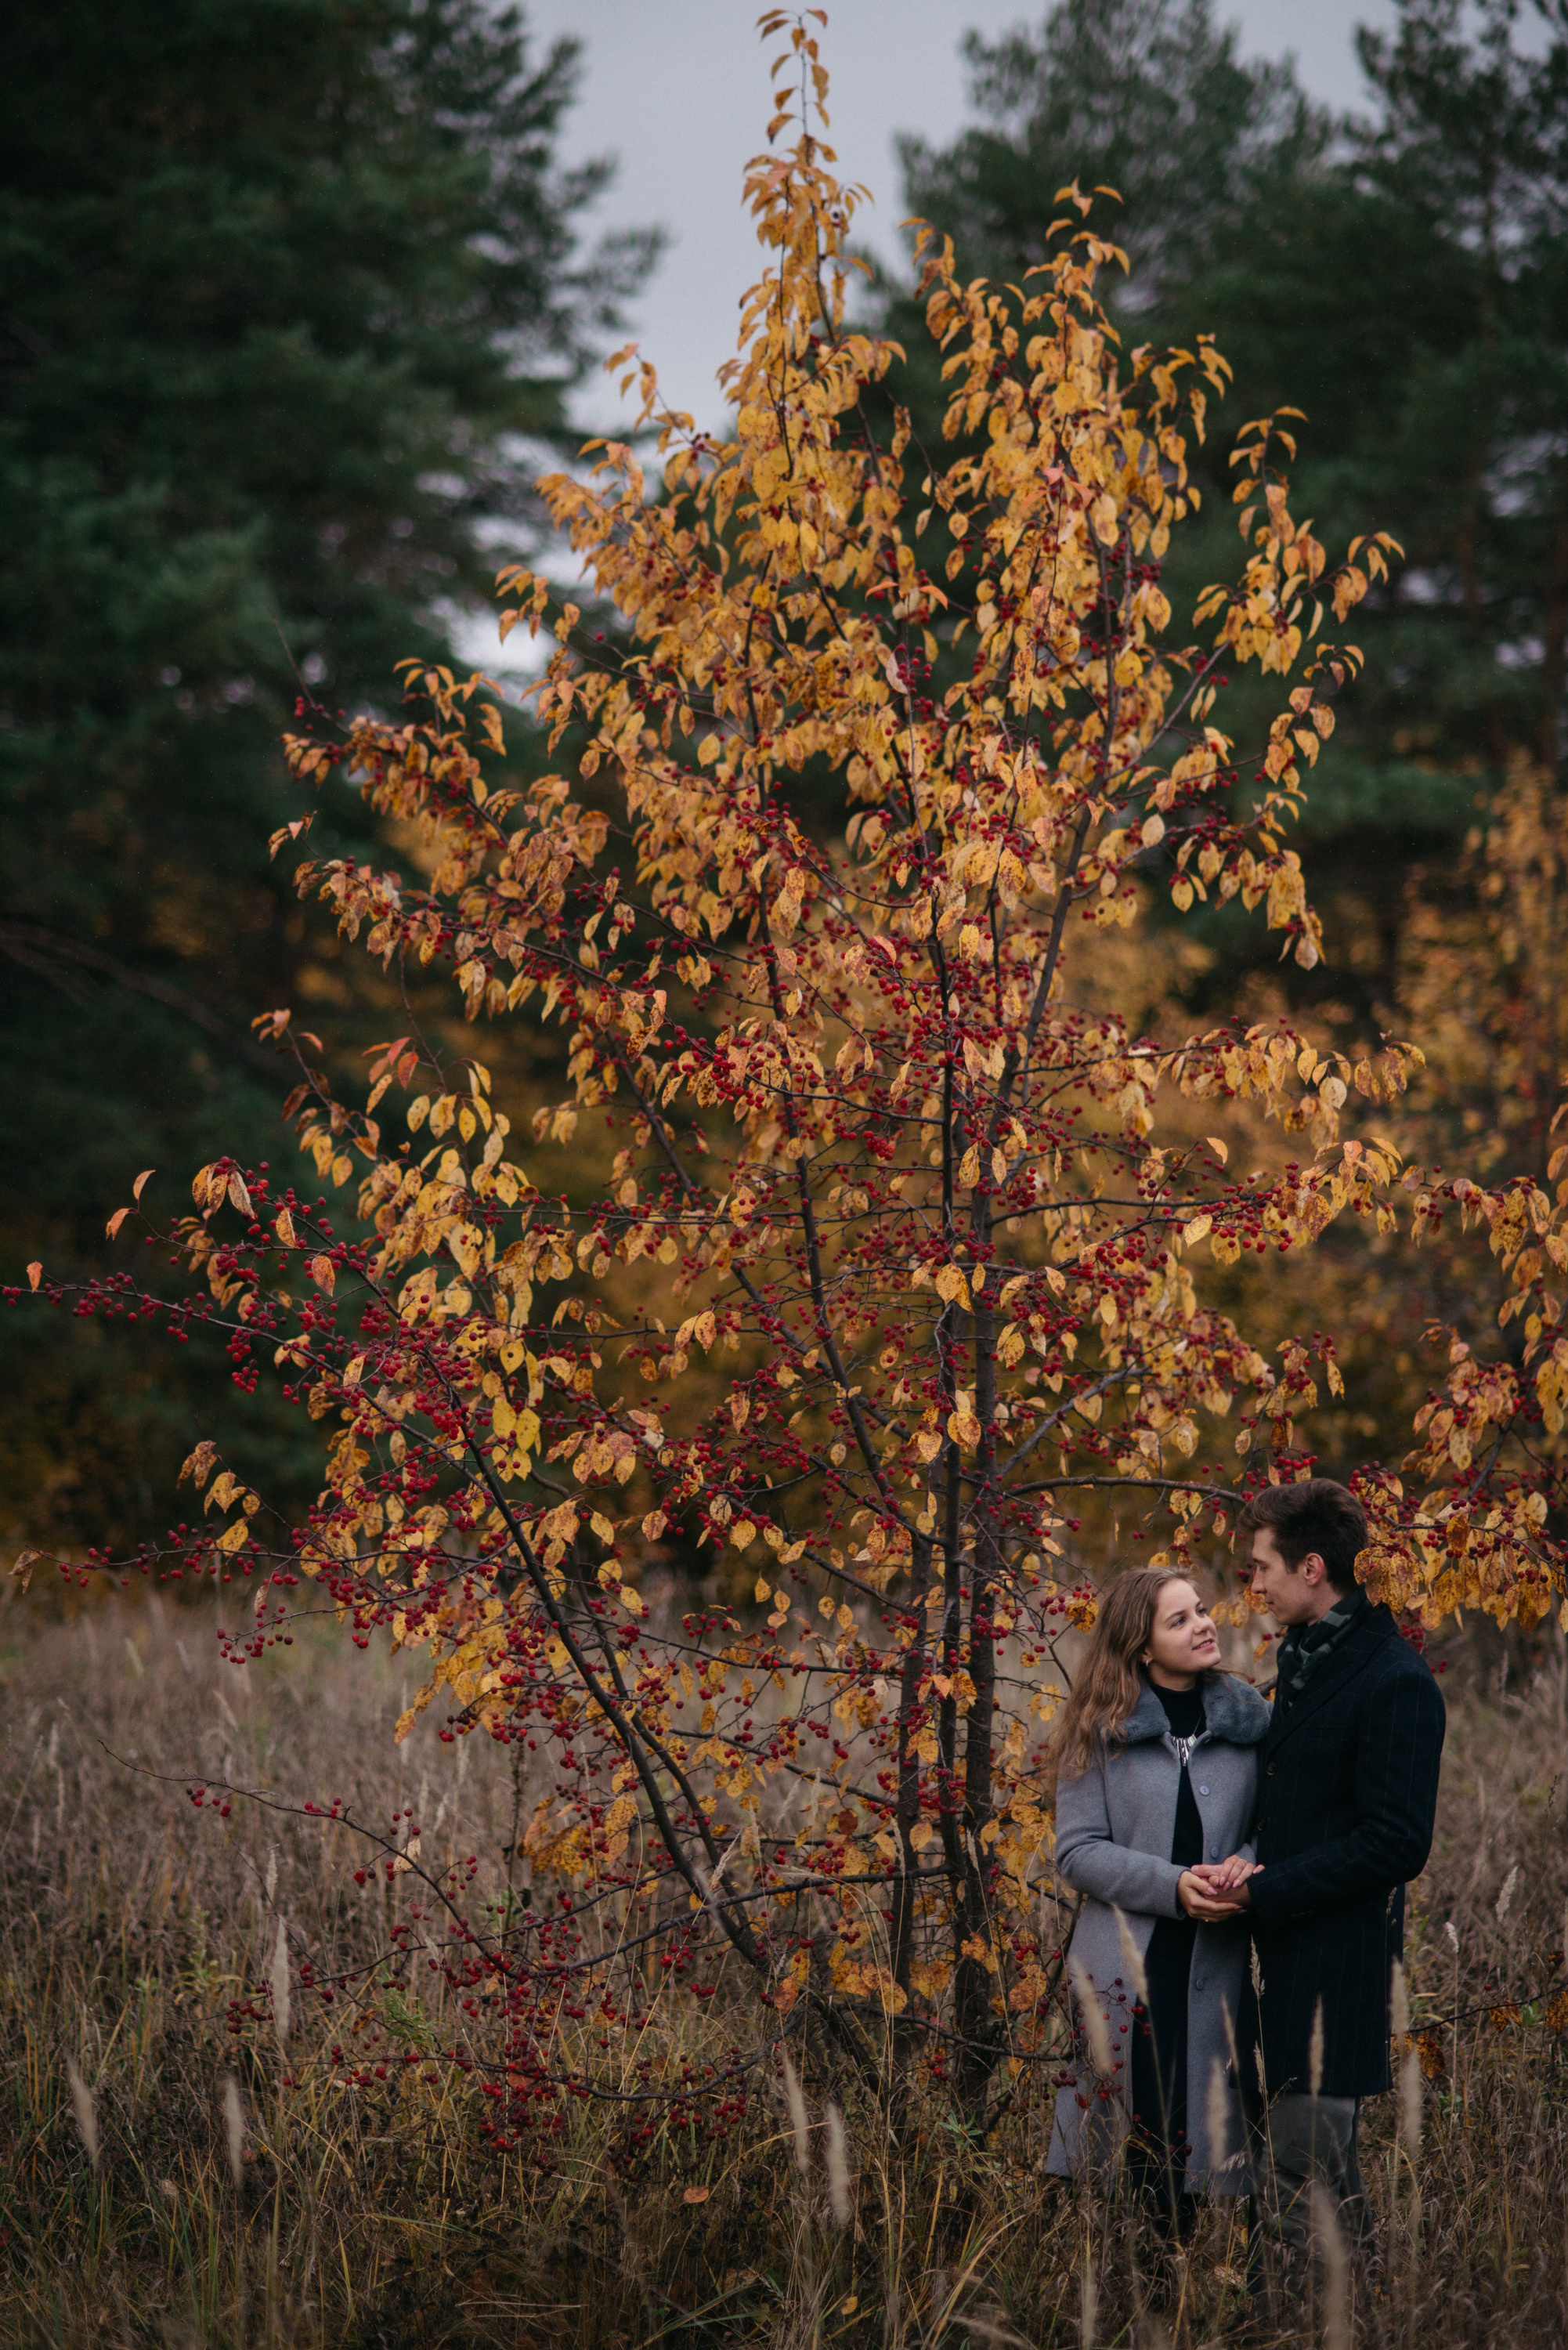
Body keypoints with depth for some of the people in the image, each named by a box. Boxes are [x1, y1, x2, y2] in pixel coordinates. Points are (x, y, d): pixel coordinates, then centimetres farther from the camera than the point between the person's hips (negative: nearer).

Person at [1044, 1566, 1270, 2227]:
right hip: (1127, 1966, -2)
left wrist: (1245, 1871, -13)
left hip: (1215, 1967, 2)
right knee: (1126, 2142, -1)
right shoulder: (1102, 1729, 1)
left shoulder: (1248, 1718, 8)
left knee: (1196, 2144, 1)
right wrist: (1173, 1886, -16)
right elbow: (1077, 1852, -4)